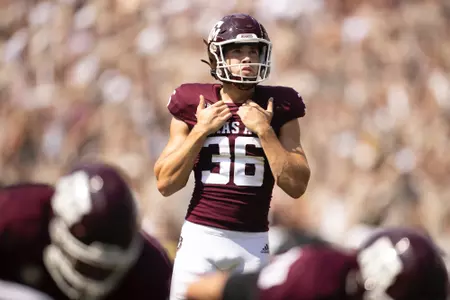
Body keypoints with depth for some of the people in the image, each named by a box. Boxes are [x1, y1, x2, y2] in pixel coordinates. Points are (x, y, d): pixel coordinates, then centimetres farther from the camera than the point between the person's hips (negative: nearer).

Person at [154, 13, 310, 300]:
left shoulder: (277, 109, 3)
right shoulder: (193, 106, 2)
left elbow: (297, 185, -4)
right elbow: (166, 183, 1)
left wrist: (265, 131, -10)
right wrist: (201, 131, -8)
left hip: (253, 242, 1)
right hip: (201, 236, 0)